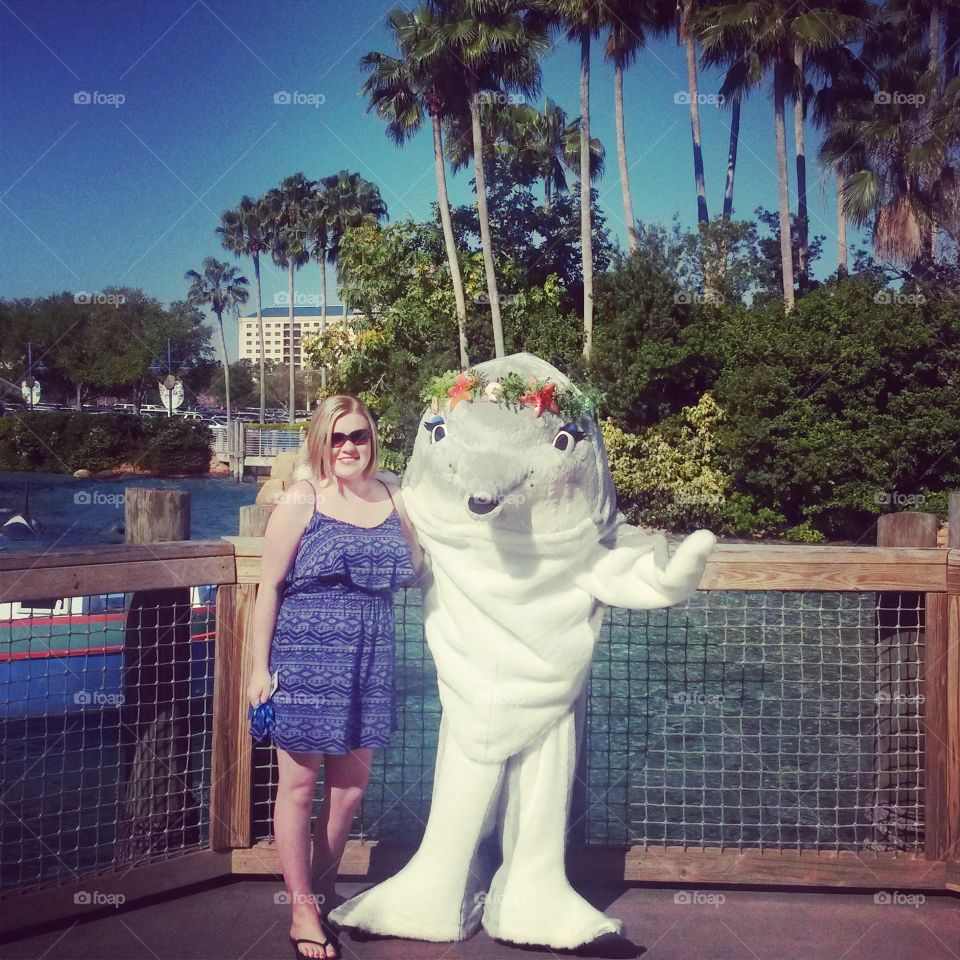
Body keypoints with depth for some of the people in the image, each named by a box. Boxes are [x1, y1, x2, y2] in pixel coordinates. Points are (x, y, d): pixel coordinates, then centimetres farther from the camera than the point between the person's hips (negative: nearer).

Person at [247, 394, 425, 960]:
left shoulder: (393, 499, 8)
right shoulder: (302, 500, -4)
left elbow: (416, 573, 15)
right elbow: (270, 586, -4)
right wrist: (259, 667, -7)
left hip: (369, 660, 5)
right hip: (305, 656, -4)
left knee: (351, 785, 12)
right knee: (300, 783, 3)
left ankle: (324, 890, 30)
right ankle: (303, 912, 15)